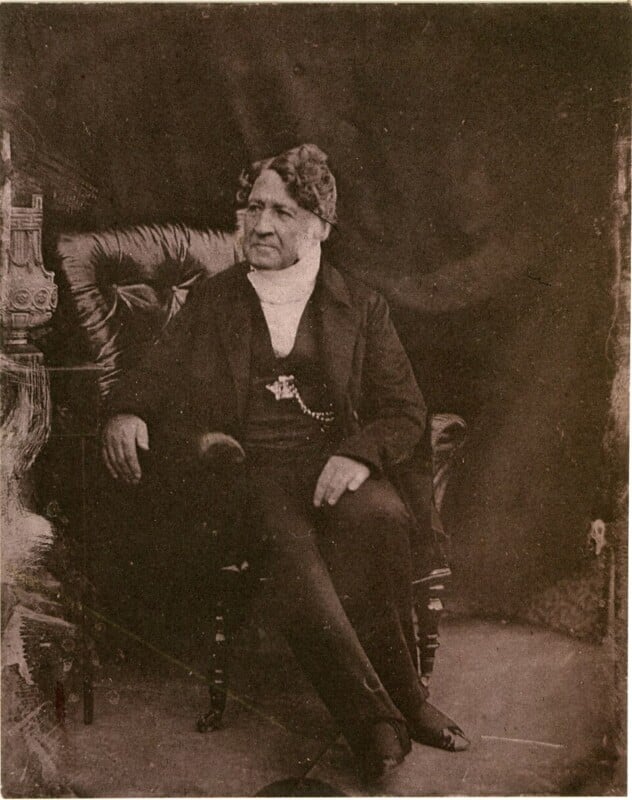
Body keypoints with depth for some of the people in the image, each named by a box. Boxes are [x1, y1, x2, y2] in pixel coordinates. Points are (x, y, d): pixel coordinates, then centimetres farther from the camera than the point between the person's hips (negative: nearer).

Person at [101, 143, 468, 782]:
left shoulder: (361, 307, 15)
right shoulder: (209, 303, 18)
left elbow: (405, 411, 8)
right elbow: (151, 381, 16)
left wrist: (359, 455, -13)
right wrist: (127, 413, -9)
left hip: (334, 469, 1)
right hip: (244, 467, 0)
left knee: (377, 518, -33)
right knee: (287, 543, -33)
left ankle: (395, 697, -16)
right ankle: (378, 714, -26)